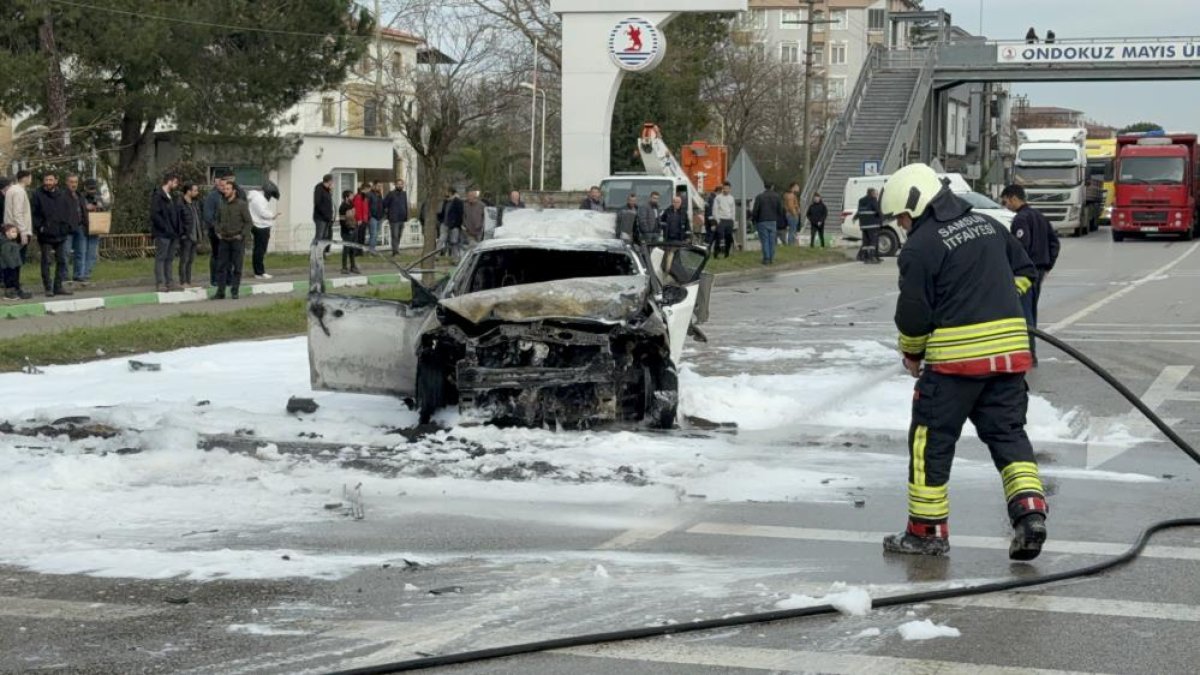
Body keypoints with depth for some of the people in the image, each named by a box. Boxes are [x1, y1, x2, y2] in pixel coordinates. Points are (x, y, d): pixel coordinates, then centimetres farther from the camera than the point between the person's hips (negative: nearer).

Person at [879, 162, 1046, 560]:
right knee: (1008, 434, 12)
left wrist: (912, 353, 9)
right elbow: (1024, 273, 21)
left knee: (931, 440, 6)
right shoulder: (988, 226, 12)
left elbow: (913, 313, -8)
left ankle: (927, 531, 12)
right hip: (1010, 348, 6)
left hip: (955, 356, -6)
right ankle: (1030, 512, -6)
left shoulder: (920, 247, -9)